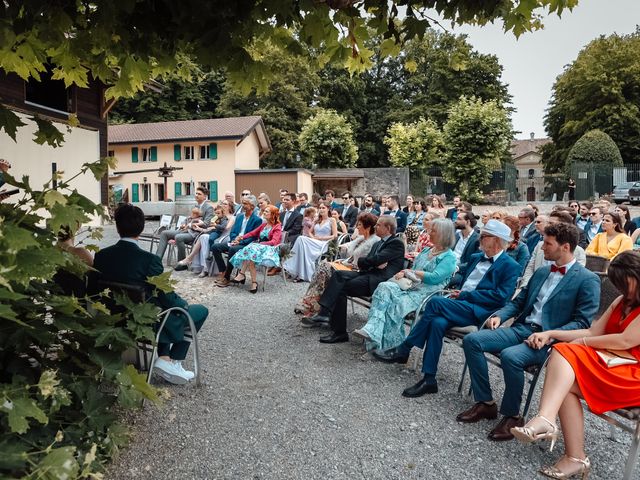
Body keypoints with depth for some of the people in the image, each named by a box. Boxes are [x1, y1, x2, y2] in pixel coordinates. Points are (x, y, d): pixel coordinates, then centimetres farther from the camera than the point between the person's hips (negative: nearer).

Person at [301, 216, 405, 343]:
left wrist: (361, 260, 2)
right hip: (368, 274, 8)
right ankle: (324, 313, -25)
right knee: (339, 274, -14)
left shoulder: (396, 243, -2)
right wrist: (374, 263, -7)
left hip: (380, 280, -8)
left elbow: (376, 260, -15)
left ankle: (339, 332, -15)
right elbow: (367, 262, 15)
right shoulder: (378, 244, 26)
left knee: (341, 287, -19)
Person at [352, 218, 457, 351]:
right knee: (384, 287, -23)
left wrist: (411, 272, -5)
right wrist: (403, 273, -3)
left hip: (425, 292, -6)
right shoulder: (426, 251, 24)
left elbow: (434, 278, -14)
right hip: (410, 285, 7)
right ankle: (371, 329, -39)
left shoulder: (449, 257, -1)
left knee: (398, 304, -32)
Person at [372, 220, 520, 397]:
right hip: (460, 306, 6)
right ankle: (429, 379, -21)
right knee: (437, 322, -28)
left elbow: (501, 297, -11)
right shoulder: (477, 257, 23)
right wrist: (457, 293, 5)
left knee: (435, 302, -28)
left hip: (479, 312, -6)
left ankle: (403, 350, -18)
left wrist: (465, 295, -13)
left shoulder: (510, 266, 1)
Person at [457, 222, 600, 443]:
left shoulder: (587, 279, -4)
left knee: (510, 356, -36)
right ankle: (485, 402, -2)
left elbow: (582, 322, -10)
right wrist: (500, 315, 2)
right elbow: (519, 301, 21)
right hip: (521, 328, 7)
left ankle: (512, 416, -12)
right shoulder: (541, 272, 18)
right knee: (471, 340, -13)